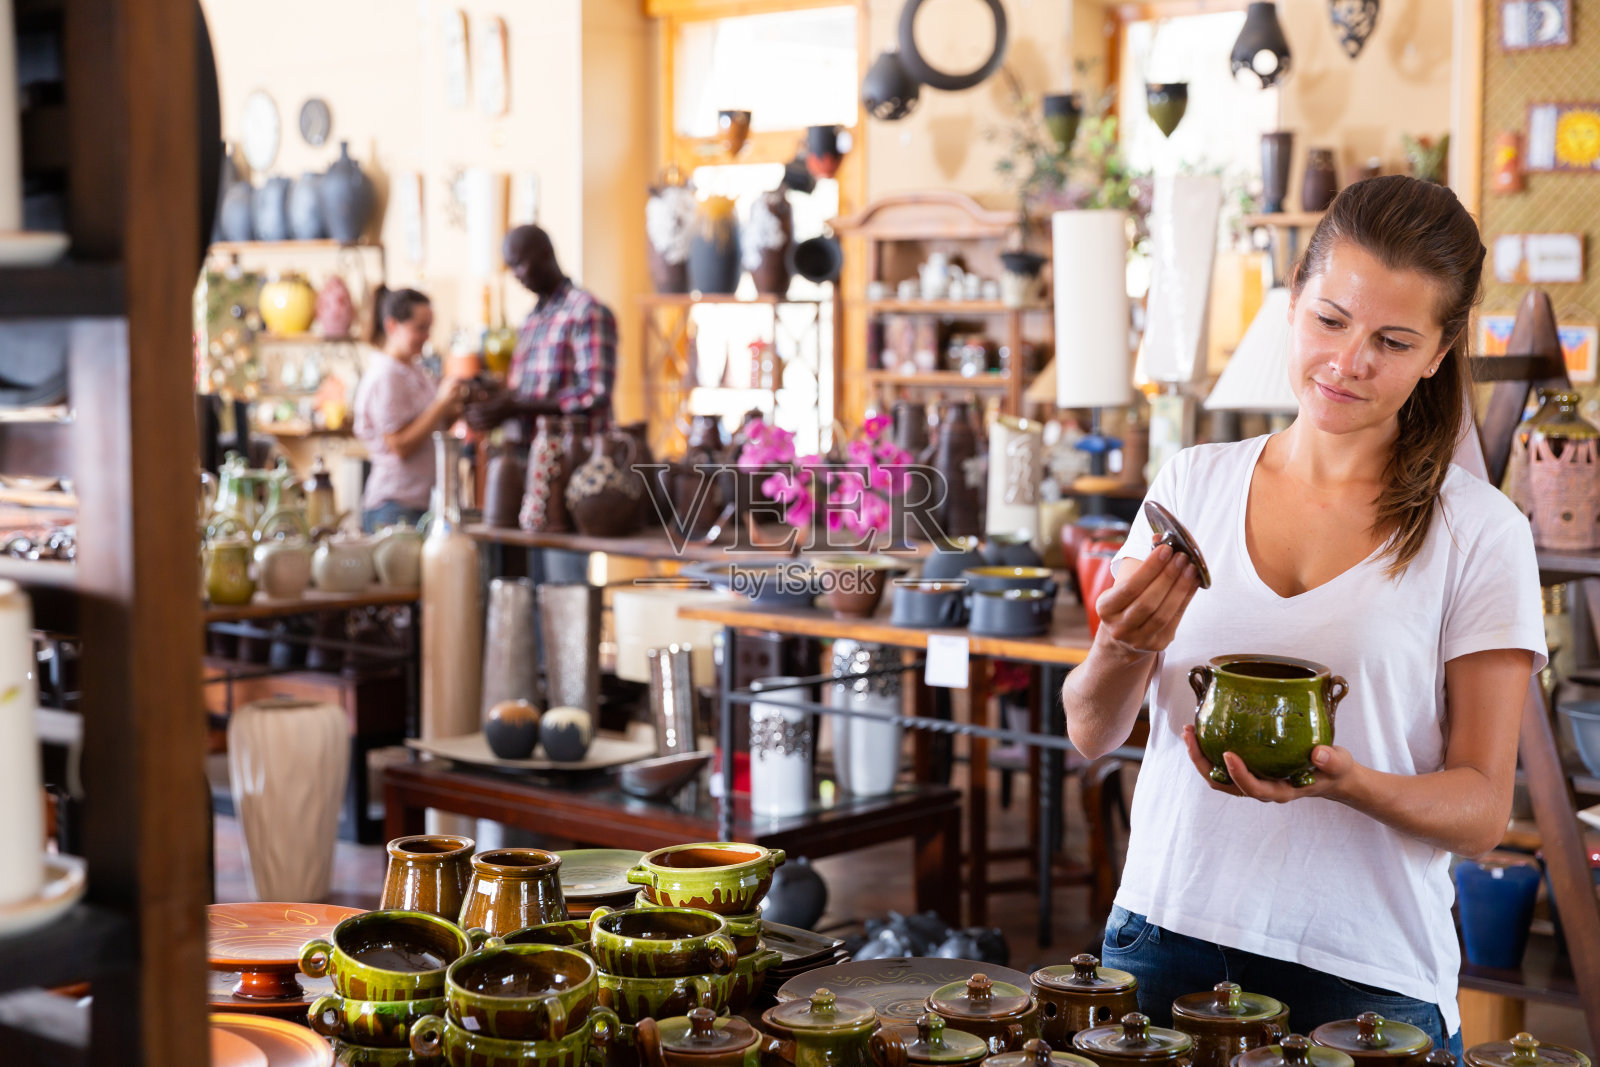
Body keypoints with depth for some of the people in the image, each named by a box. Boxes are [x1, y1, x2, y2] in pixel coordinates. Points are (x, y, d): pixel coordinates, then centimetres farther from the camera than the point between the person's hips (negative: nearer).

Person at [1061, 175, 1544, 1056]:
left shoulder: (1479, 532, -4)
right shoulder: (1193, 485, 5)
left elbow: (1482, 808, -4)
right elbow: (1090, 732, 5)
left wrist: (1344, 782, -23)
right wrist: (1123, 651, -17)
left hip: (1365, 979, -2)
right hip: (1164, 937, 2)